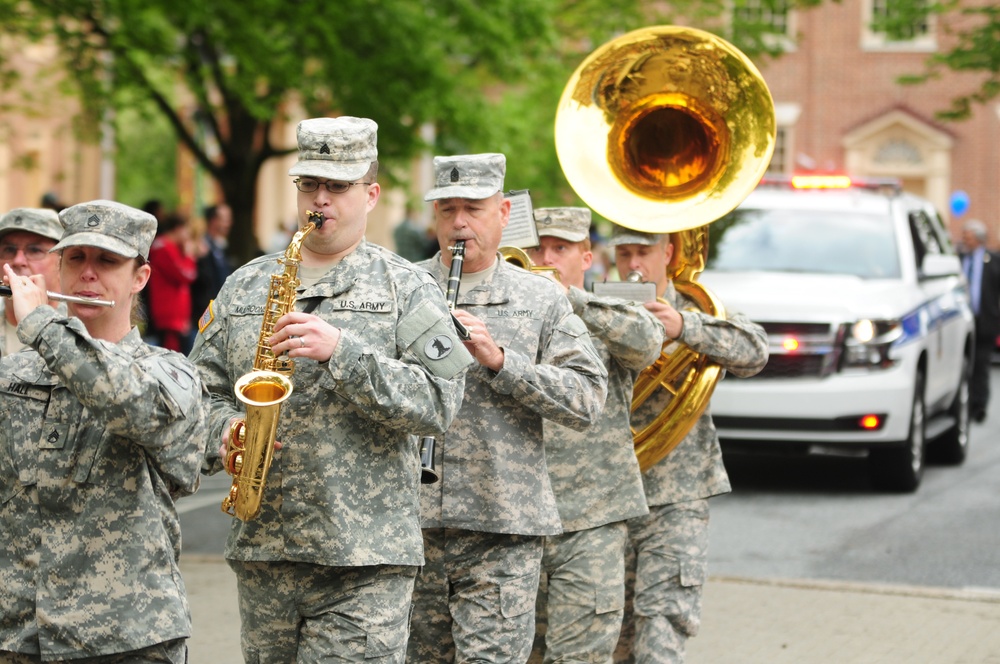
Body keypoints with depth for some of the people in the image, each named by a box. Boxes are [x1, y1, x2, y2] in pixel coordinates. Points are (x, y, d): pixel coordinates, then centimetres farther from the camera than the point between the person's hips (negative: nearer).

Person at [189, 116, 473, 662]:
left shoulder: (407, 289, 2)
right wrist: (225, 431, -7)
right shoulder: (245, 287, 14)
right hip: (260, 547, 4)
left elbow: (439, 403, -9)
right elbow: (204, 387, 16)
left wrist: (341, 350, -18)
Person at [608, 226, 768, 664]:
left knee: (663, 615, -14)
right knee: (615, 628, 7)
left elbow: (753, 353, -17)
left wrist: (684, 327, -32)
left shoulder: (696, 315, 2)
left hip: (677, 499, -3)